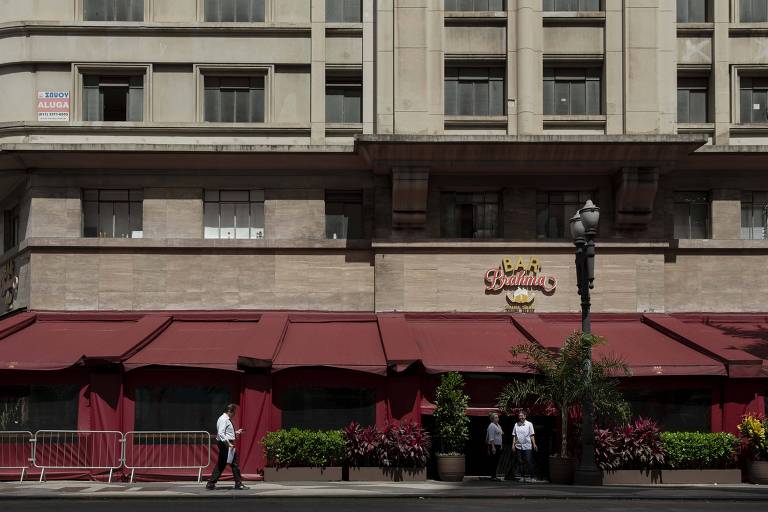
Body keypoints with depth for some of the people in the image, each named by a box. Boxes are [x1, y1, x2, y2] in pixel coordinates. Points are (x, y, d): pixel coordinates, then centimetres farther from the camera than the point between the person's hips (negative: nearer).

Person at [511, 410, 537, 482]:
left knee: (529, 462, -7)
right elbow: (514, 435, 12)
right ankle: (522, 476, 12)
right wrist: (513, 444, 4)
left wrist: (534, 444, -5)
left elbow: (532, 435, 2)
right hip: (519, 446, 3)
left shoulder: (529, 424, 2)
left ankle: (531, 477, -3)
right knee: (520, 462, 5)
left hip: (527, 446, -3)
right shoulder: (516, 425, 9)